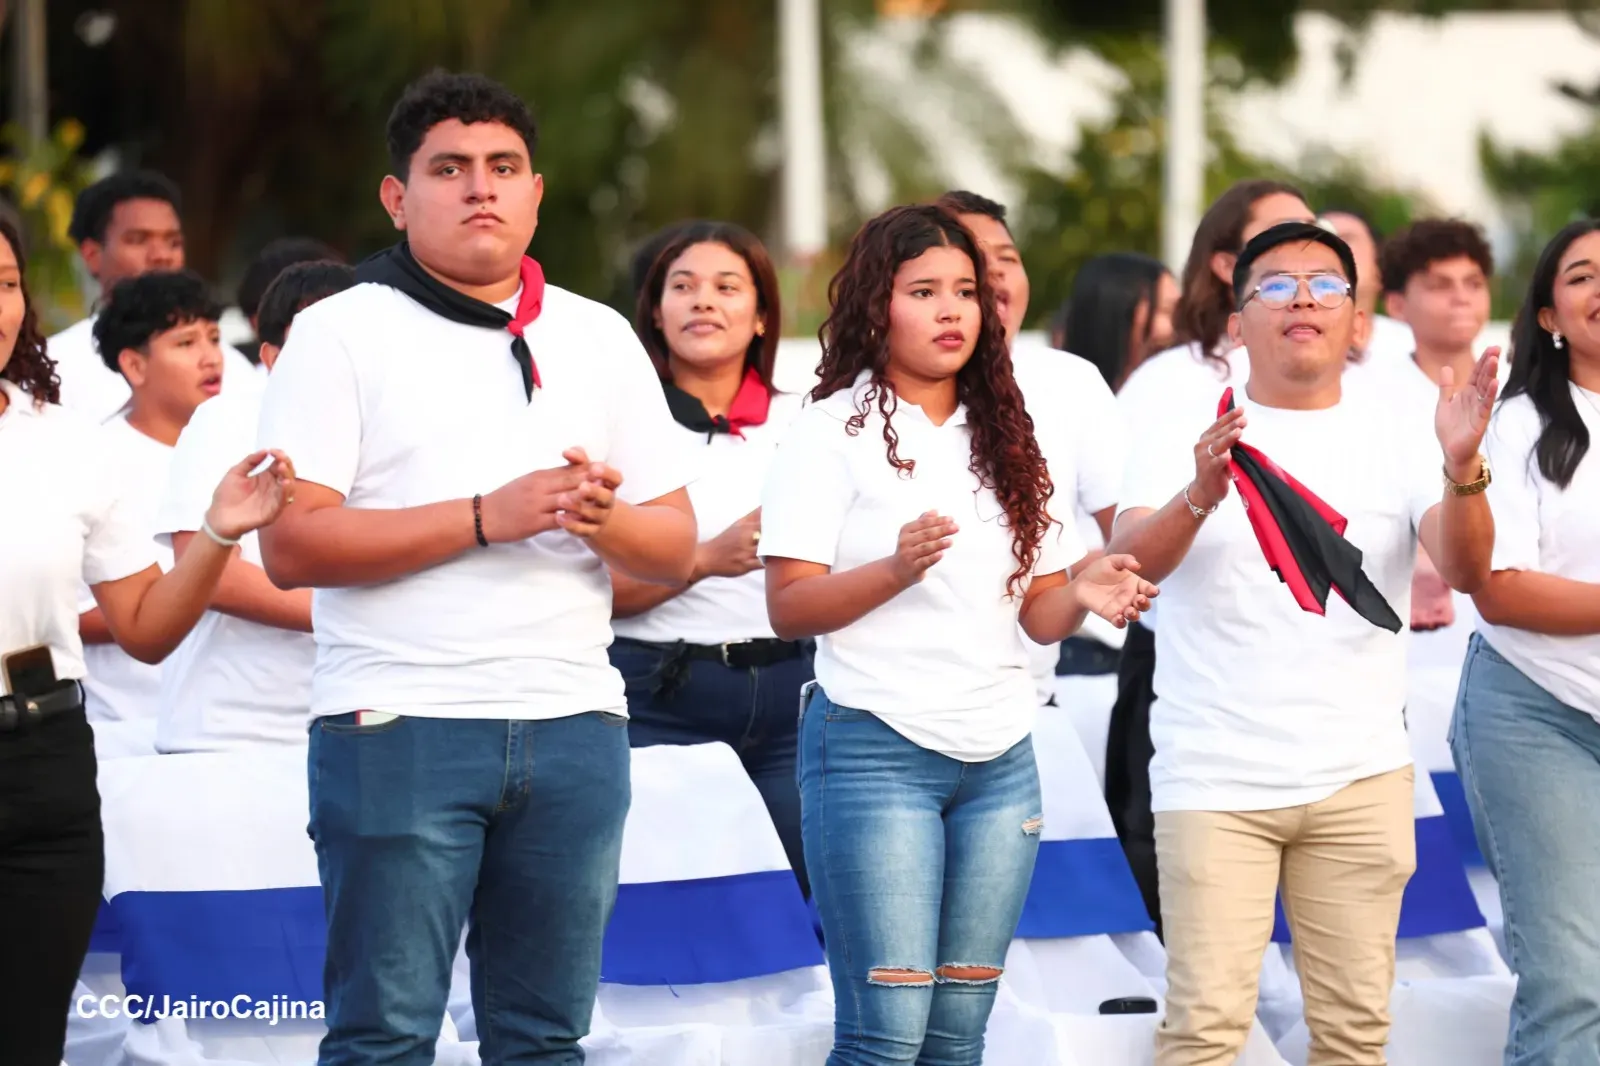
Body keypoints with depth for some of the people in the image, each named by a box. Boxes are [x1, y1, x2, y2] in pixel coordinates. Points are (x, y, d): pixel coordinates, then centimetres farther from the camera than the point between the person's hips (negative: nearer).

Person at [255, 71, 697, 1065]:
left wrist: (603, 521, -10)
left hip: (574, 725, 4)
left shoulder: (601, 338, 15)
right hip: (400, 724, -4)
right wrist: (487, 517, -15)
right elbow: (291, 544, -9)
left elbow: (677, 546, 13)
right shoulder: (342, 333, 2)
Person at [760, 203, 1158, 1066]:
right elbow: (787, 608, -9)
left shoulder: (1001, 438, 15)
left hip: (998, 760, 6)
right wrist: (896, 569, -25)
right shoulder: (832, 433, -3)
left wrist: (1082, 596, -7)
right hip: (876, 750, -6)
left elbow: (1035, 612, 15)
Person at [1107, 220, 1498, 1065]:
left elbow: (1466, 570, -8)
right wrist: (1201, 495, -35)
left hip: (1362, 776, 2)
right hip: (1215, 777, -2)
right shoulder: (1186, 433, 0)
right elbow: (1130, 562, -14)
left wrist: (1462, 469, -28)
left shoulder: (1393, 432, 5)